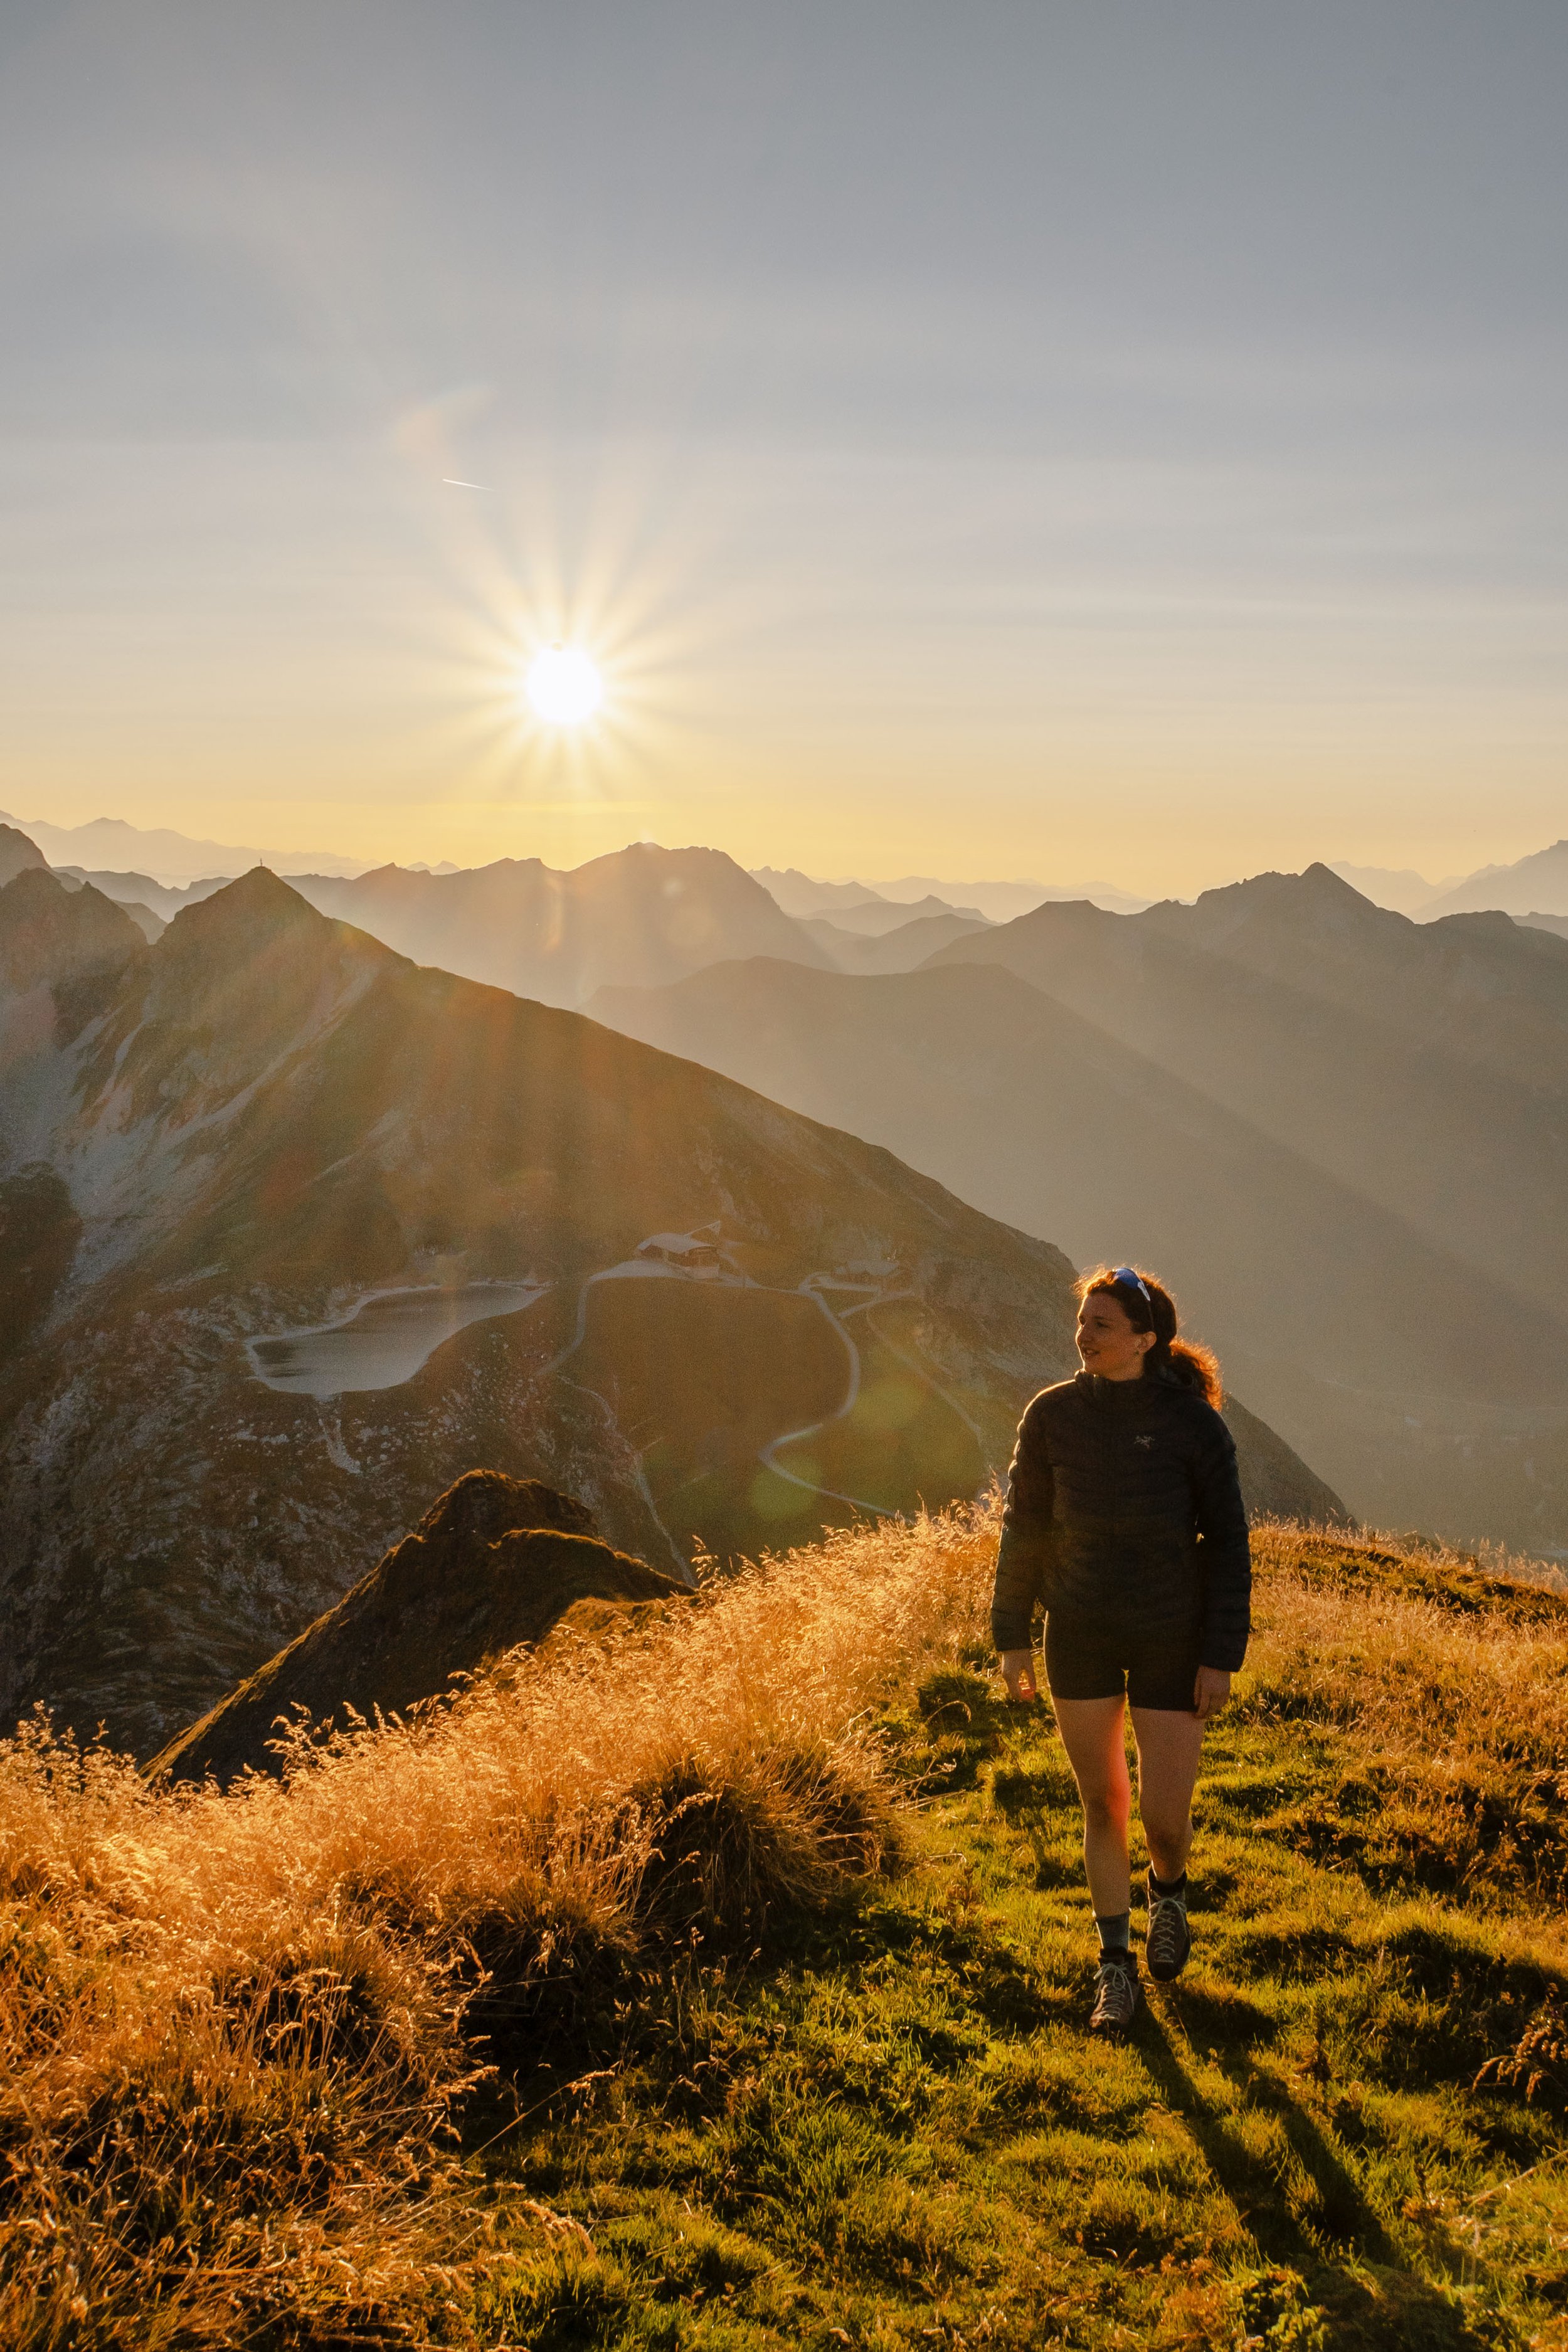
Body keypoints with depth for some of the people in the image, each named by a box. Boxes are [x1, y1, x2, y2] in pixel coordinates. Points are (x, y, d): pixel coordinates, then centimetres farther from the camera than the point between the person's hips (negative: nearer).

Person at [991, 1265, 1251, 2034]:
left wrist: (1222, 1655, -8)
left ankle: (1169, 1893, 37)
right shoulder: (1053, 1415, -7)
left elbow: (1227, 1543, -6)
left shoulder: (1192, 1423, -13)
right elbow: (1024, 1527, 3)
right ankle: (1115, 1964, 27)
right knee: (1102, 1804, 10)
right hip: (1080, 1635, 2)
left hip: (1172, 1639, -2)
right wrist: (1011, 1636, 5)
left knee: (1165, 1816, 1)